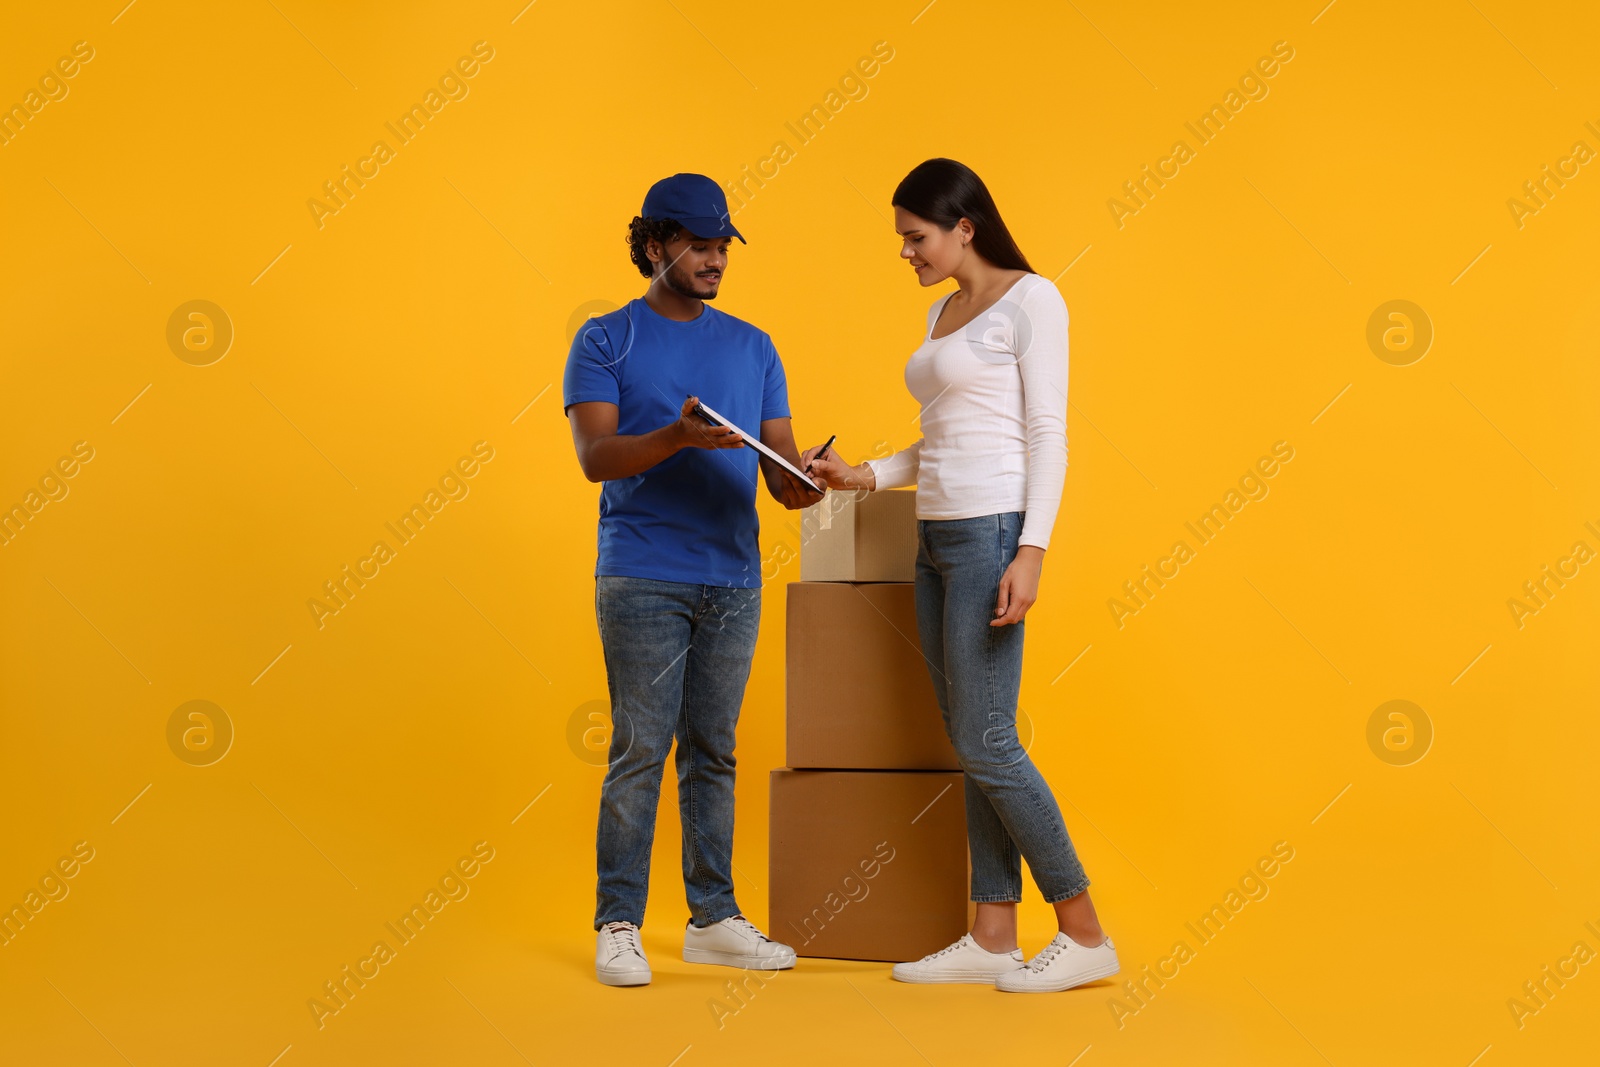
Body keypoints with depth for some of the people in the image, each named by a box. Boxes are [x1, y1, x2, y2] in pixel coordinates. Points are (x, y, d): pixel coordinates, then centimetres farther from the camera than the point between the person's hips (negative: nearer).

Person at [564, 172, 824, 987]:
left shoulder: (752, 348, 13)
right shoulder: (605, 341, 1)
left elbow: (781, 468, 10)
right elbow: (594, 456, -11)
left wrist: (803, 485, -14)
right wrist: (677, 436, -28)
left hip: (734, 581, 4)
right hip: (642, 580, -4)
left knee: (712, 751, 9)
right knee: (640, 751, -4)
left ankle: (714, 919, 17)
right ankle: (618, 926, 4)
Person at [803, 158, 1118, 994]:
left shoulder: (1029, 299, -6)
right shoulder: (942, 313, 18)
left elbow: (1047, 432, -13)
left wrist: (1030, 552, -21)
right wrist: (865, 476, 7)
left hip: (992, 531, -8)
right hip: (938, 536, 9)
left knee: (985, 743, -8)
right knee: (972, 746, 8)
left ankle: (1085, 934, 3)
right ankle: (992, 937, 13)